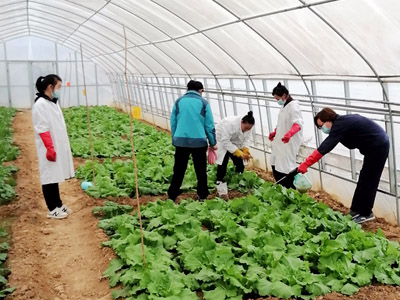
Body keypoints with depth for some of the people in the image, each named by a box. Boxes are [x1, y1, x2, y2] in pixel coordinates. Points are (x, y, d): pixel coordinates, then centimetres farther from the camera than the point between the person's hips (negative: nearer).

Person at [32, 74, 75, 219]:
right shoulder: (40, 104, -16)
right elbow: (42, 129, -19)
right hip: (49, 149, -8)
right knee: (50, 177, 1)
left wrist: (56, 147, 17)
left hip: (58, 146, 8)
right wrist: (50, 148, -21)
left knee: (55, 176, 15)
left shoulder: (53, 102, 11)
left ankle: (58, 204, 24)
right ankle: (52, 209, 10)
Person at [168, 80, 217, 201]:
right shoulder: (203, 102, 1)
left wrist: (174, 140, 18)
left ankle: (172, 195, 16)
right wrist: (213, 142, 10)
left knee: (179, 170, 11)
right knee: (201, 170, 11)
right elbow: (209, 125, 1)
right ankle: (202, 195, 20)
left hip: (180, 141, 2)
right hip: (199, 141, -2)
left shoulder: (179, 101, 7)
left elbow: (173, 123, 9)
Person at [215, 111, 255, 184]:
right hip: (221, 140, -6)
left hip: (234, 143, 6)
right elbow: (225, 142, -38)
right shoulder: (230, 124, -39)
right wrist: (239, 153, -39)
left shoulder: (248, 127, -17)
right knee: (223, 161, -18)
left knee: (239, 162, 1)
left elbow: (246, 139, -5)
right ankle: (219, 181, -7)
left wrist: (245, 150, -25)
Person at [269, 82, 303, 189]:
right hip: (280, 142, 10)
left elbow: (297, 124, -30)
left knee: (287, 169, -9)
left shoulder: (293, 106, -17)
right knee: (275, 165, 15)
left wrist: (289, 133, -46)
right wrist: (274, 132, 26)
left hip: (289, 143, -10)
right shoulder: (284, 106, 13)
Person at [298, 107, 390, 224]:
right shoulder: (342, 121, 5)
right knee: (364, 180, 13)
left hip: (378, 147, -10)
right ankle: (356, 211, 19)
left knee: (367, 181, -3)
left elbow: (324, 148, -32)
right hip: (377, 146, 10)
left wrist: (306, 164, -35)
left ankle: (365, 214, 6)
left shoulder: (340, 125, -23)